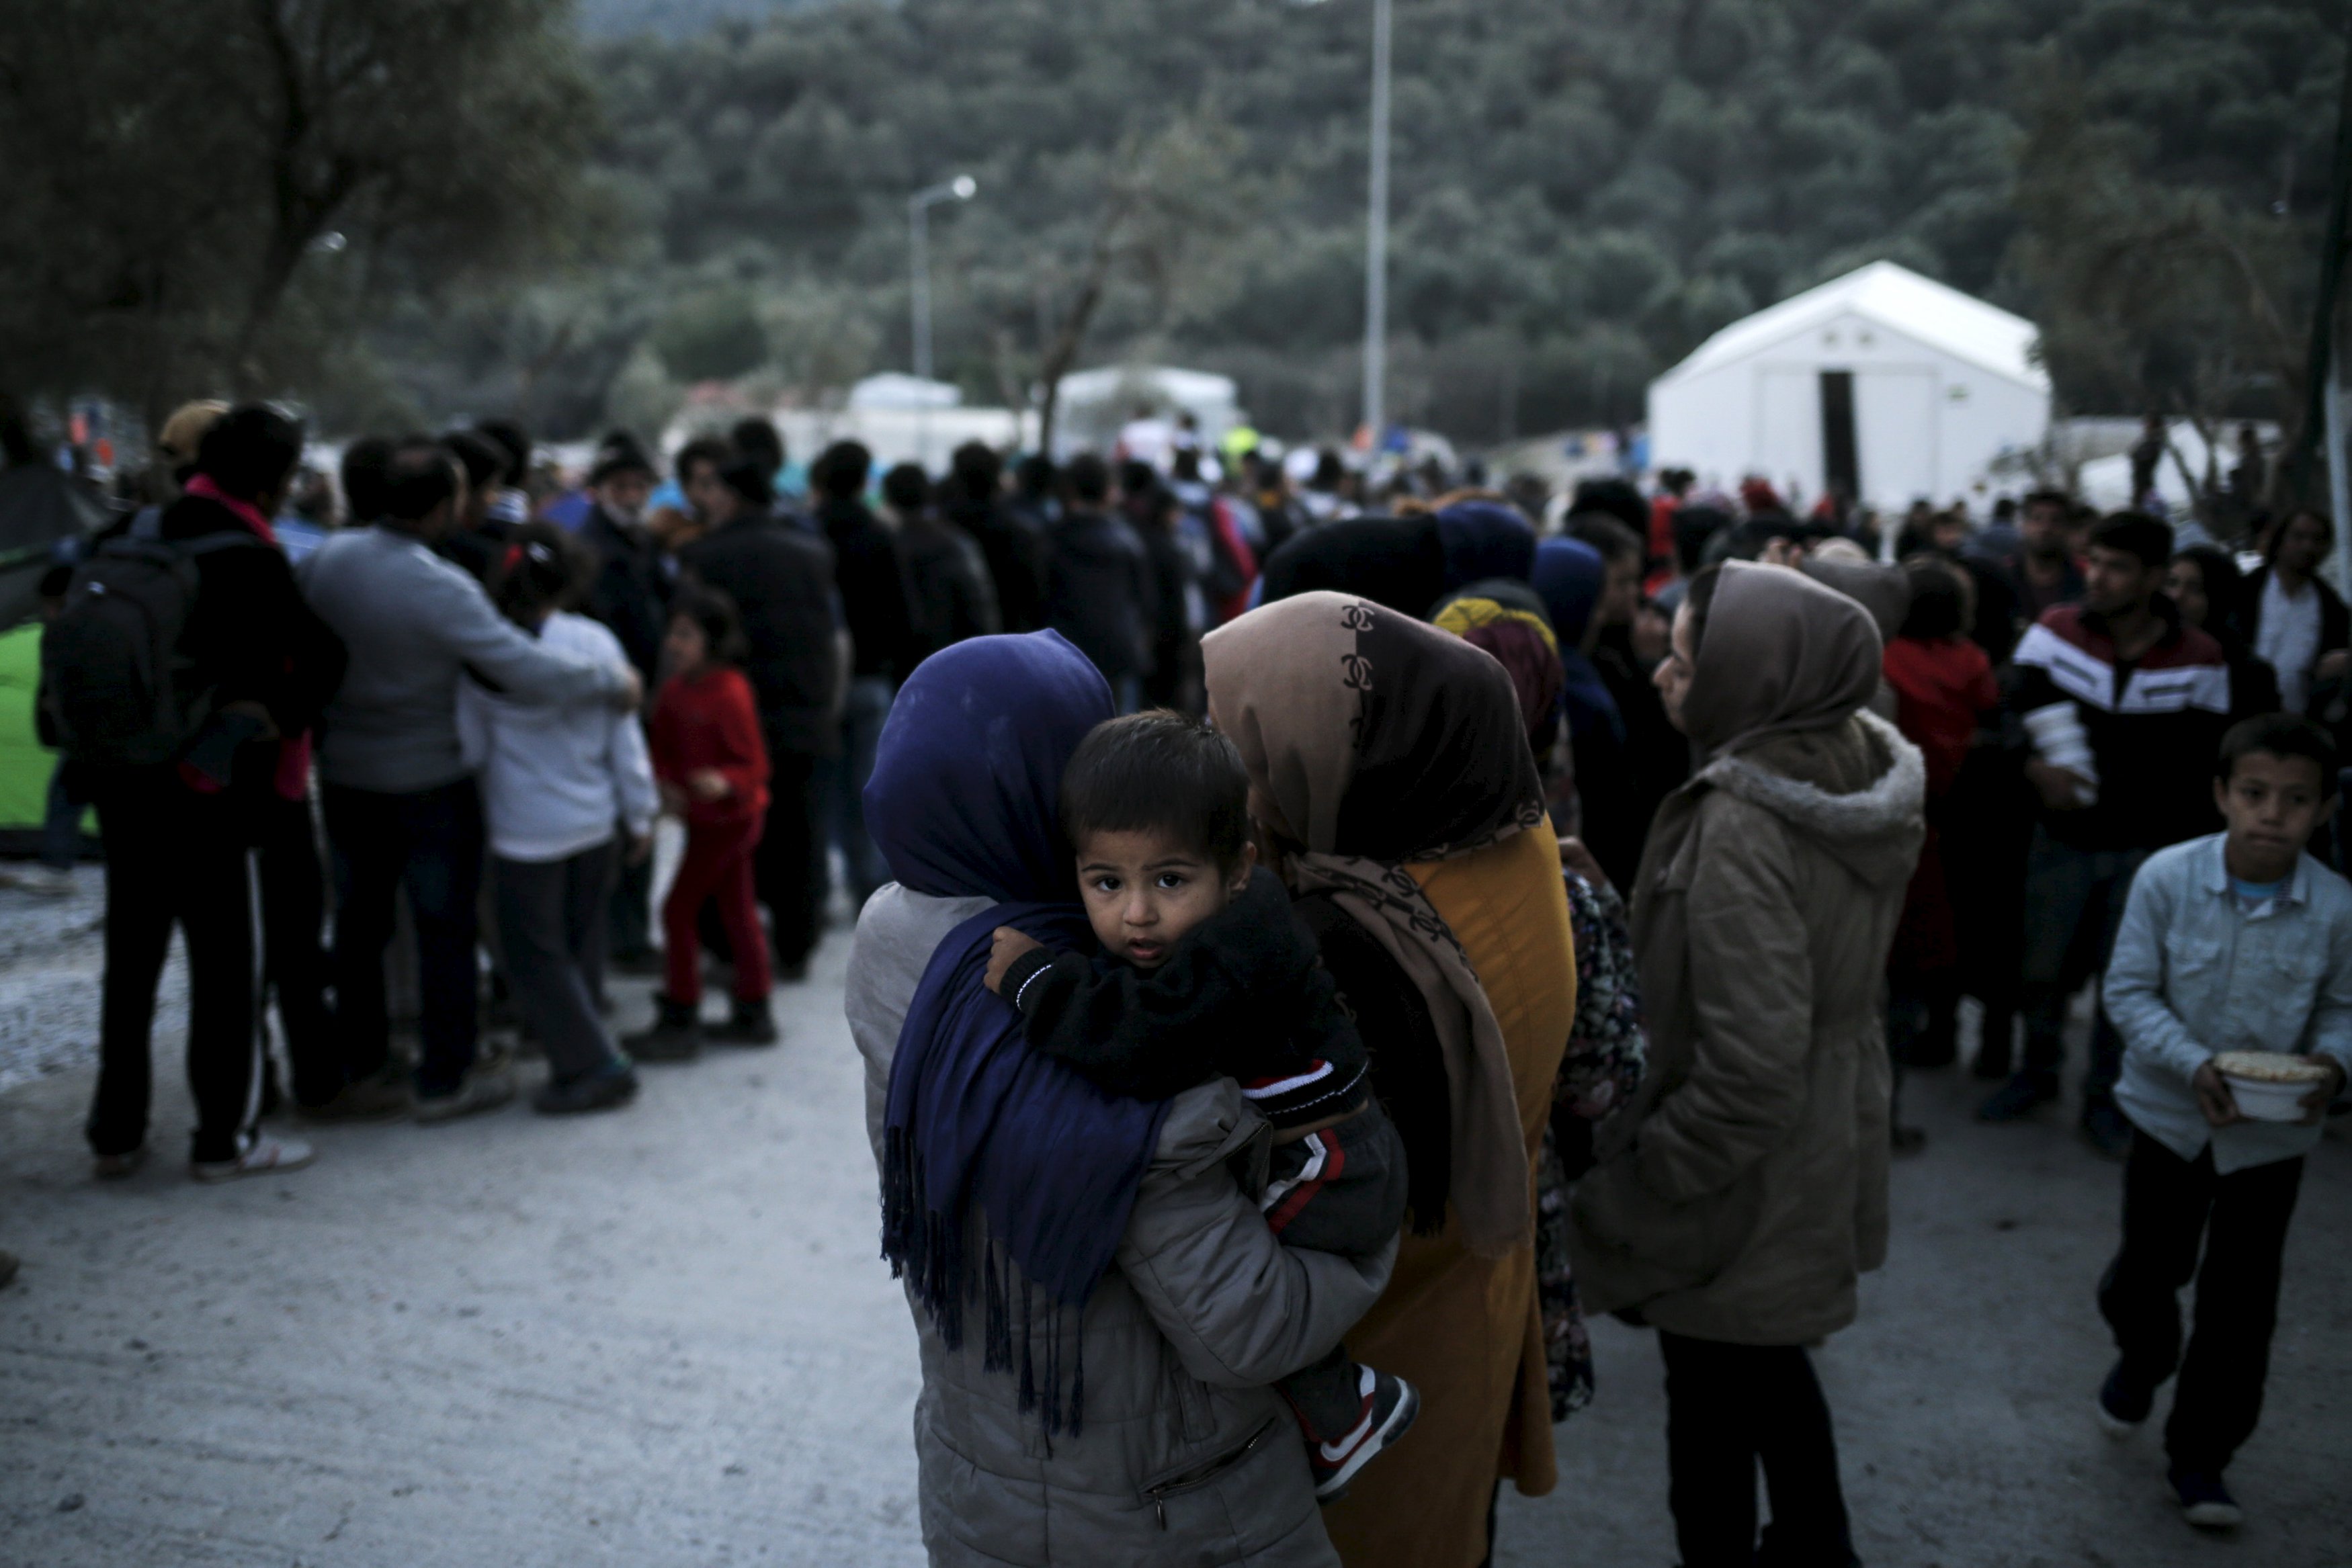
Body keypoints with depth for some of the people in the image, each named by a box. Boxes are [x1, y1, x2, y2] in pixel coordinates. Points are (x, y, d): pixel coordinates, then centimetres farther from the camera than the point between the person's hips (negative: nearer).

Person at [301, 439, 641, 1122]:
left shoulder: (328, 559, -6)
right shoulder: (442, 590, -25)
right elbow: (531, 671, -28)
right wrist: (615, 683, -14)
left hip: (343, 776, 6)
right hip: (428, 783, -6)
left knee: (359, 922, 19)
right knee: (447, 931, 7)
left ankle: (359, 1061, 31)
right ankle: (443, 1081, 13)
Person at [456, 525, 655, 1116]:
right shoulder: (597, 644, -6)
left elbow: (470, 747, -5)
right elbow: (626, 740, 0)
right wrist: (639, 816, 10)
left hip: (525, 833, -4)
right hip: (596, 824, 4)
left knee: (535, 954, 6)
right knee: (581, 946, 17)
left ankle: (596, 1065, 2)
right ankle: (577, 1056, 27)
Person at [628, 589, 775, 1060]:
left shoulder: (730, 694, -21)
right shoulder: (675, 689, 3)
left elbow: (755, 764, -19)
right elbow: (664, 749, 9)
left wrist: (725, 783, -38)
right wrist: (665, 785, -10)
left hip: (727, 818, -8)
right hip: (703, 816, 8)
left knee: (679, 910, -5)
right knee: (737, 911, 15)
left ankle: (679, 1022, 4)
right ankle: (753, 1015, 26)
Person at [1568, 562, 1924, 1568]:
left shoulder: (1744, 832, -30)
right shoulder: (1863, 772, -4)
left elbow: (1746, 1073, -30)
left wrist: (1627, 1197, -20)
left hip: (1741, 1187, -9)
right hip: (1826, 1154, 9)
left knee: (1712, 1416, 11)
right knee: (1774, 1374, 28)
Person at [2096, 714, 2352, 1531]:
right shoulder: (2167, 877, -18)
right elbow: (2129, 990, -13)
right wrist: (2193, 1064, -25)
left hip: (2273, 1134, 0)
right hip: (2170, 1114, 0)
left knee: (2241, 1300, 6)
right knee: (2149, 1266, 16)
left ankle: (2200, 1453, 23)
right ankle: (2141, 1361, 50)